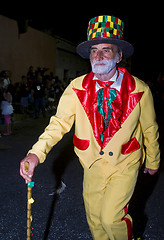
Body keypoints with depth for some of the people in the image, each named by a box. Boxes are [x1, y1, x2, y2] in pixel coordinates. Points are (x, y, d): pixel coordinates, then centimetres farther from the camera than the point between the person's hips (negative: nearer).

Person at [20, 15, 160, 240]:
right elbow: (60, 122, -15)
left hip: (125, 164, -2)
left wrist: (153, 161, 12)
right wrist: (36, 153, -31)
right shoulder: (77, 88, -10)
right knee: (94, 218, 17)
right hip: (93, 163, 3)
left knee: (110, 217, -9)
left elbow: (150, 129, -1)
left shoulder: (139, 90, -14)